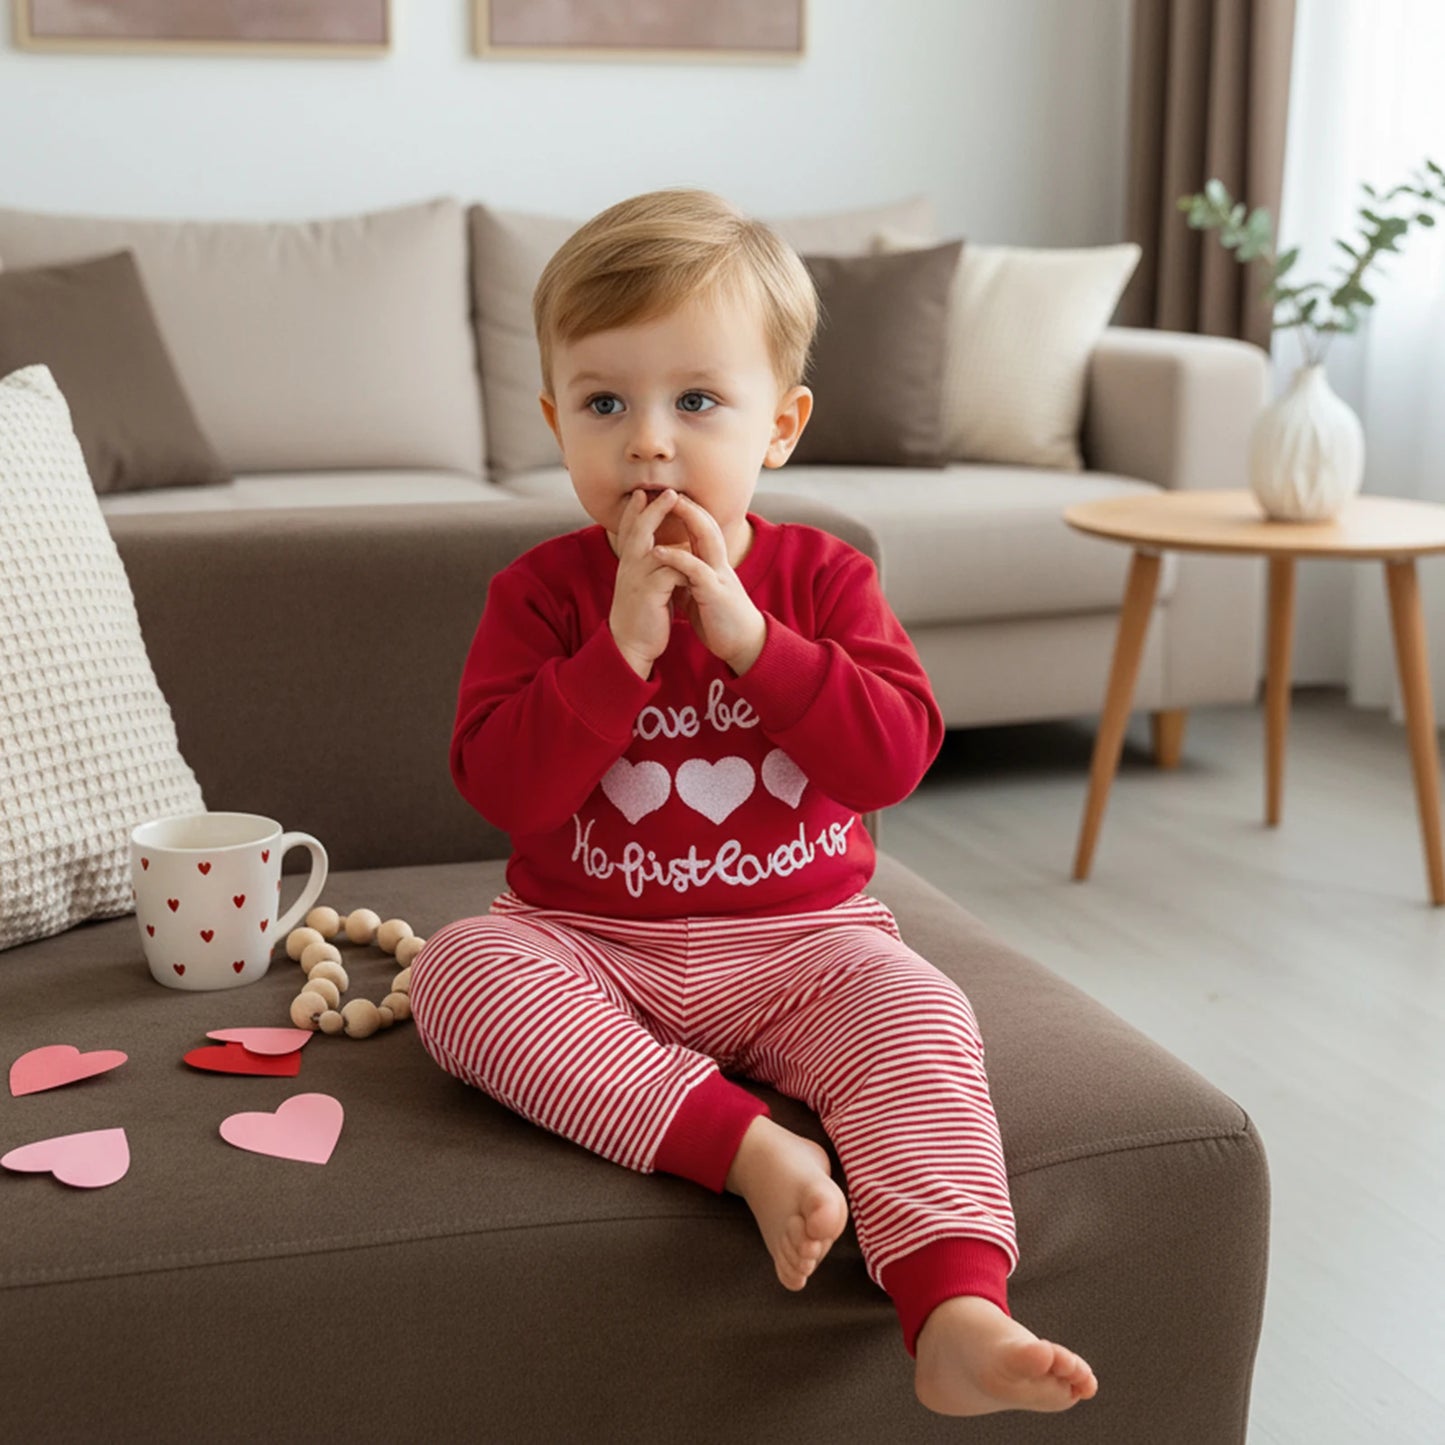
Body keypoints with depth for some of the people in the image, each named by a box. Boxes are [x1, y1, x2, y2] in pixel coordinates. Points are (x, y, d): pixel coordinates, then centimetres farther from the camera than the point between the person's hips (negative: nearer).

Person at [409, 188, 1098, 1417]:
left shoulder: (822, 578, 0)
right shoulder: (541, 593, -2)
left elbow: (898, 757, -13)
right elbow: (503, 787, -15)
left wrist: (747, 633, -21)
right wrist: (625, 639, -24)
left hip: (798, 938, 0)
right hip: (587, 946, 0)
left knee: (917, 1017, -28)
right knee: (456, 969, -28)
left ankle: (955, 1320, -33)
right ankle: (744, 1145, -35)